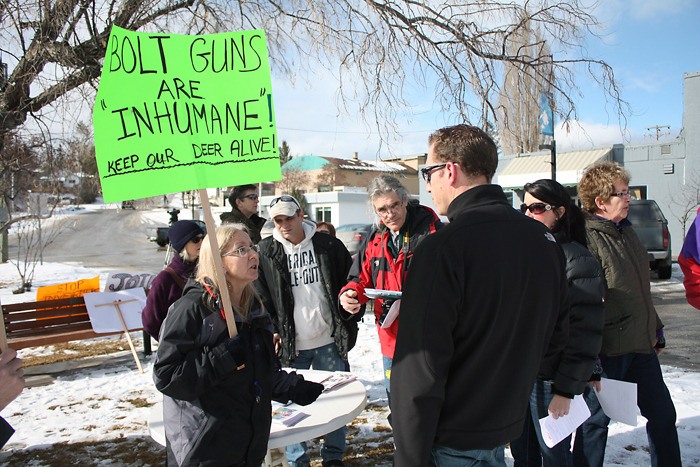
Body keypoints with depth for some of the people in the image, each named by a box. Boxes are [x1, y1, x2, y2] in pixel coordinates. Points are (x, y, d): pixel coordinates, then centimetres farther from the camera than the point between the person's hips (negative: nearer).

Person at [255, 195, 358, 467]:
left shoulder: (329, 246, -1)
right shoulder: (265, 252, -1)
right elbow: (260, 298, 2)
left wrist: (349, 319, 0)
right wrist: (270, 331, -6)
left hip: (329, 341, 1)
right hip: (290, 343, 0)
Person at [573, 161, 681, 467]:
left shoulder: (626, 230, 11)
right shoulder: (586, 237, -18)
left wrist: (655, 329, 22)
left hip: (641, 344, 9)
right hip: (608, 347, -9)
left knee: (662, 413, 18)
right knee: (597, 419, 7)